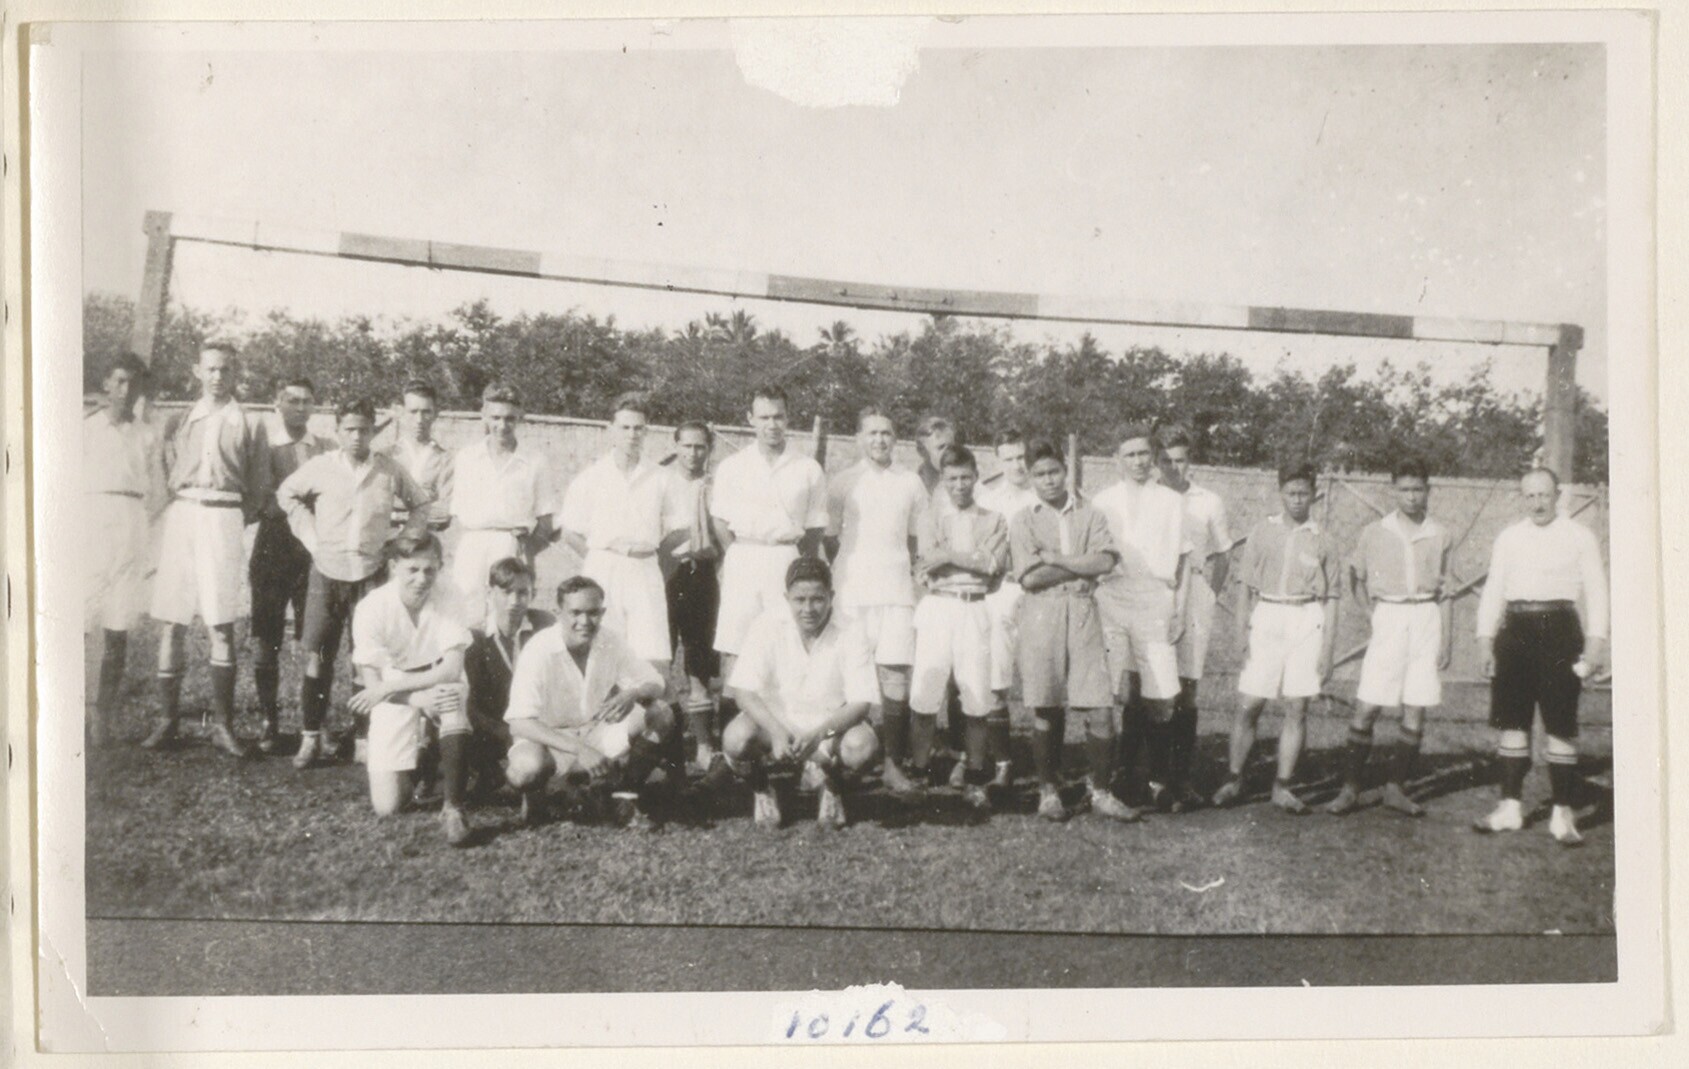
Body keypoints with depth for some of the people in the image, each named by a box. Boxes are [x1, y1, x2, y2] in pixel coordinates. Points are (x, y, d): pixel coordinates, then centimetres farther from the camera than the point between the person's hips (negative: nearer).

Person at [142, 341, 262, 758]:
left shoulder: (246, 423, 8)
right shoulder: (179, 422, 15)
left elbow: (254, 492, 8)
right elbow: (165, 474, 19)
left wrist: (239, 518, -2)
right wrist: (173, 504, 7)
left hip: (224, 517, -2)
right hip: (180, 515, 2)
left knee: (222, 625, -5)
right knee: (171, 622, 0)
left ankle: (222, 724, 1)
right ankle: (166, 720, 7)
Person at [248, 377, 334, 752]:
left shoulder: (327, 448, 11)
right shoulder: (264, 440, 4)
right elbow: (262, 494, -6)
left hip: (315, 545, 1)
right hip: (273, 542, -1)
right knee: (266, 638, 0)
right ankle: (268, 719, 11)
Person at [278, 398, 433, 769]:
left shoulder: (389, 471, -1)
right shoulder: (320, 467, -2)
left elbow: (419, 504, 14)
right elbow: (287, 494, 14)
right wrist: (310, 537, 6)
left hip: (371, 572, 0)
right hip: (327, 571, 0)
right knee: (317, 657, 0)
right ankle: (311, 738, 9)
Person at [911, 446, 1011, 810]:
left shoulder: (994, 520, 13)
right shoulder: (931, 519, 14)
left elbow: (994, 564, -4)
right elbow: (928, 563, -2)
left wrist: (949, 555, -8)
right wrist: (974, 558, -5)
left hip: (976, 609, 0)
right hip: (937, 606, 0)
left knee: (978, 697, -5)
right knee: (924, 695, -7)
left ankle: (975, 779, 3)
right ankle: (918, 771, 0)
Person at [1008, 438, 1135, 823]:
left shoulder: (1091, 517, 12)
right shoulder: (1023, 520, 8)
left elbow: (1106, 561, -5)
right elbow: (1030, 577, -5)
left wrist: (1055, 559, -6)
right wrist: (1081, 566, -2)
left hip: (1083, 616, 1)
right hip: (1040, 617, -1)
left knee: (1101, 709, -5)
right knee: (1046, 711, 1)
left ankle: (1101, 791, 7)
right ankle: (1049, 791, 14)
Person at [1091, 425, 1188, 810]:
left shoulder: (1171, 502, 13)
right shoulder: (1102, 502, 14)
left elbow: (1179, 559, 12)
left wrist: (1178, 610, 6)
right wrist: (1091, 602, 4)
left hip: (1154, 598, 0)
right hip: (1111, 596, 1)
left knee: (1161, 696, -10)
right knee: (1121, 695, -4)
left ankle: (1157, 780, -3)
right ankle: (1123, 774, 6)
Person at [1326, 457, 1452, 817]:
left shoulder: (1440, 537, 6)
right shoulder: (1374, 533, 3)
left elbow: (1445, 592, 10)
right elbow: (1356, 580, 14)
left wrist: (1447, 639, 6)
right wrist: (1372, 615, 4)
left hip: (1427, 620, 2)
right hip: (1388, 620, -1)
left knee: (1415, 712, 2)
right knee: (1366, 708, -6)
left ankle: (1395, 787, 13)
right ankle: (1350, 788, 3)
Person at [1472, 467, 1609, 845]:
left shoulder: (1579, 537, 4)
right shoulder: (1509, 538, 13)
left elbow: (1595, 591, 2)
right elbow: (1493, 590, 13)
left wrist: (1595, 644, -7)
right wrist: (1486, 641, 5)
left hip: (1559, 630, -3)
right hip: (1516, 630, 3)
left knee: (1561, 725, -2)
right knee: (1512, 722, 6)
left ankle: (1562, 814, 4)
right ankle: (1510, 807, 15)